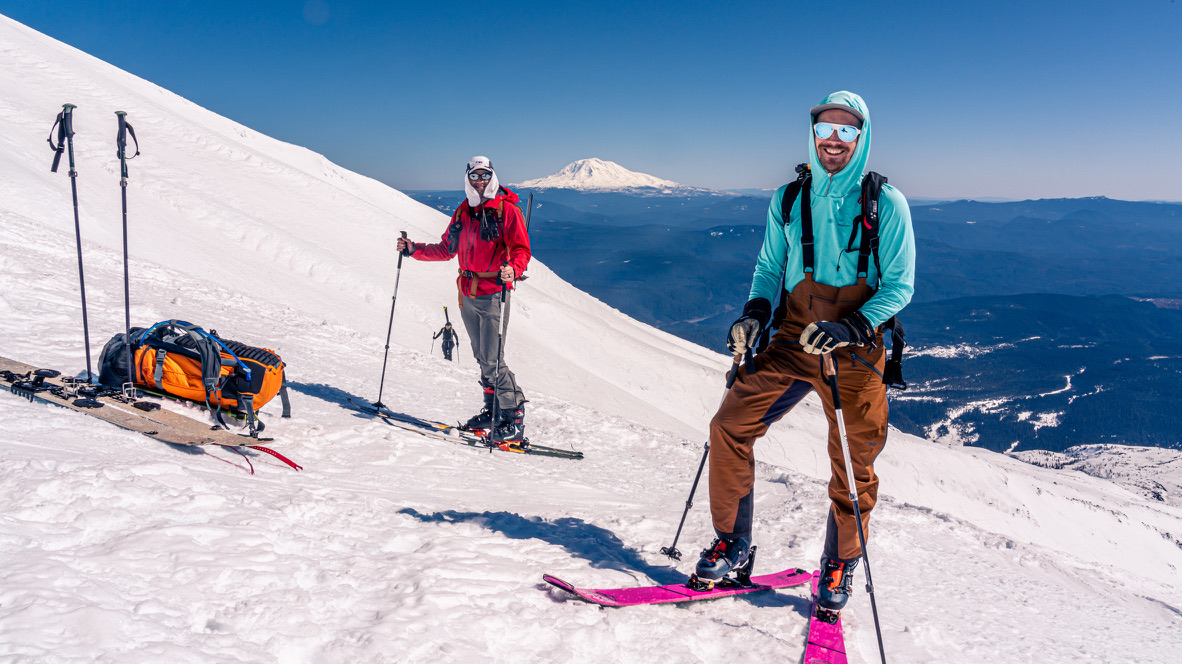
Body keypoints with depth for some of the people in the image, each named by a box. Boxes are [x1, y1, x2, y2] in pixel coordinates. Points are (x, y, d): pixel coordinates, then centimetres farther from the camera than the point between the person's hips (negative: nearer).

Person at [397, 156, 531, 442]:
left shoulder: (506, 209, -6)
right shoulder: (462, 212, 14)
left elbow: (521, 249, -13)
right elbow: (446, 249, 22)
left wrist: (512, 269, -33)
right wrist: (414, 249, 13)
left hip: (494, 294, -7)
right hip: (468, 296, 7)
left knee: (492, 360, -10)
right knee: (482, 357, 12)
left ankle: (514, 420, -2)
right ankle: (493, 409, 24)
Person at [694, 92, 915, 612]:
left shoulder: (886, 204, -3)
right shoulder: (788, 200, 7)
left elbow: (900, 285, -4)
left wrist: (853, 326, -21)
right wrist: (755, 311, -5)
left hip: (855, 354, -2)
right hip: (791, 342, 3)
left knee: (853, 466, 6)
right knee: (730, 426, -9)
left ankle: (839, 567, 30)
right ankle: (732, 542, 11)